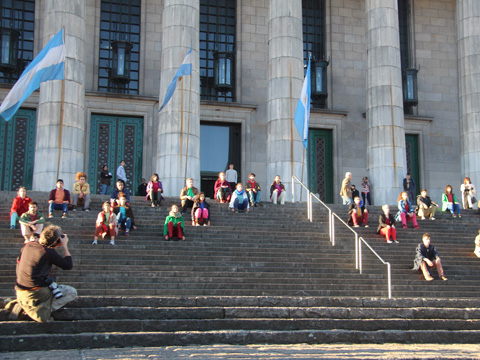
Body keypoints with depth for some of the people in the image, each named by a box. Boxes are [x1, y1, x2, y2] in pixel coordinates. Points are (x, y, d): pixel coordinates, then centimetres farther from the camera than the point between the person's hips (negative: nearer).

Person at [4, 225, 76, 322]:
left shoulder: (28, 245, 2)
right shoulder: (49, 252, -18)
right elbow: (69, 266, -11)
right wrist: (64, 246, -2)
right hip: (35, 294, -7)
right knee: (72, 292, 3)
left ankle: (20, 304, 13)